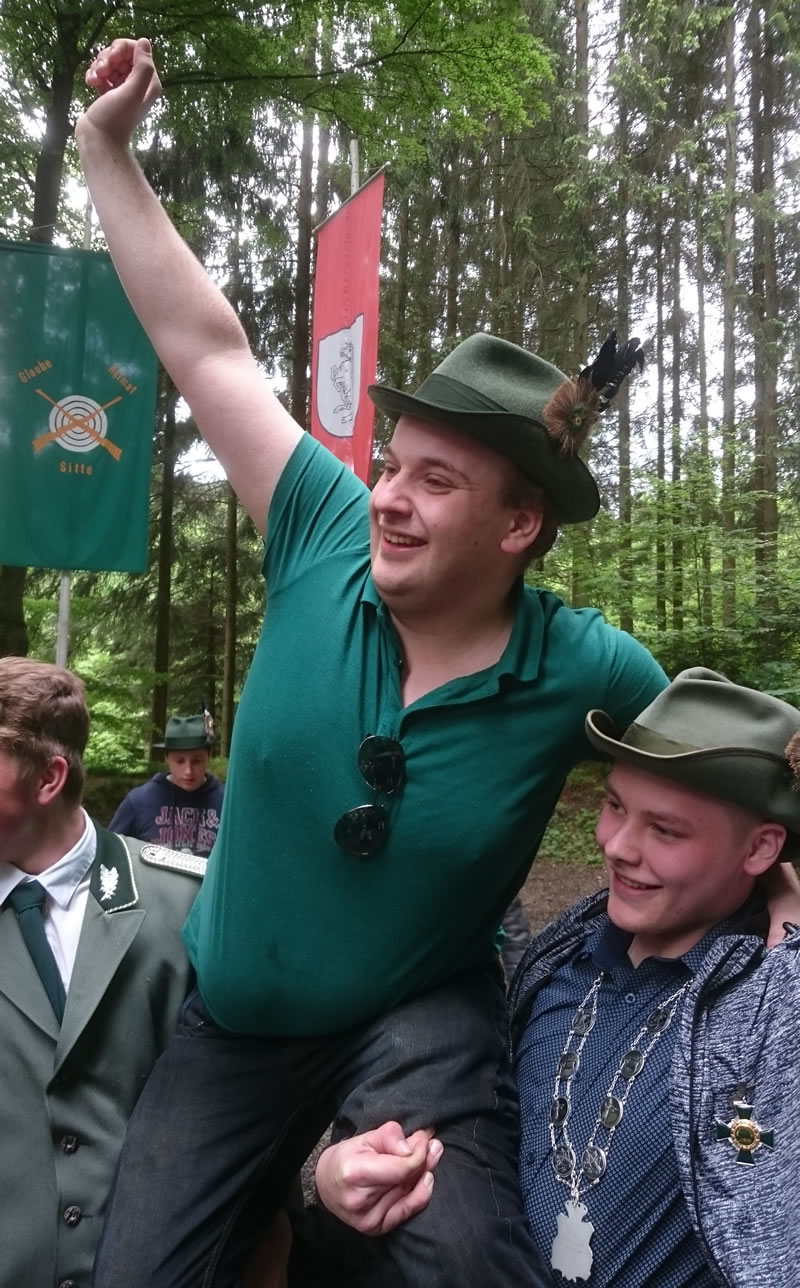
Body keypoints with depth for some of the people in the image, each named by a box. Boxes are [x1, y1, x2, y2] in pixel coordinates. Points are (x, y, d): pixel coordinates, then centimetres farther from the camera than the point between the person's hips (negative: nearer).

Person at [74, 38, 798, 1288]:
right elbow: (209, 349, -9)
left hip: (420, 1020, -2)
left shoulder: (584, 670, -20)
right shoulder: (330, 542, -17)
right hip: (231, 1022, 3)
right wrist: (107, 149, -3)